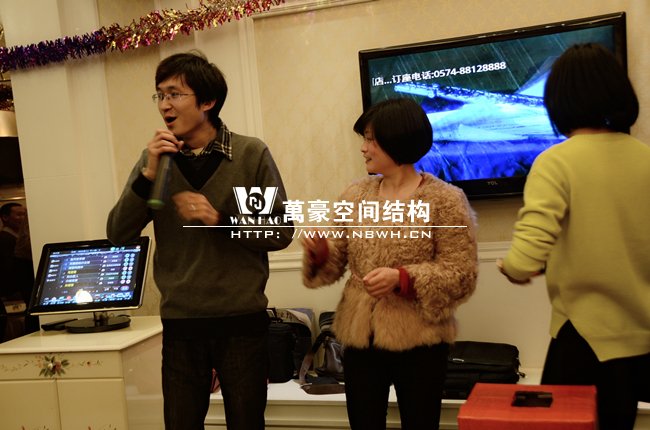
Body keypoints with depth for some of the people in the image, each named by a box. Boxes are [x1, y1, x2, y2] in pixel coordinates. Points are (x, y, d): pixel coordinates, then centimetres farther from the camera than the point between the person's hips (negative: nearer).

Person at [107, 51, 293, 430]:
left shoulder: (251, 153, -6)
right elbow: (119, 235, -3)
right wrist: (147, 175, -16)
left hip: (242, 319, -2)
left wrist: (221, 220, -18)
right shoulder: (155, 158, 3)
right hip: (179, 321, 2)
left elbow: (281, 232, -5)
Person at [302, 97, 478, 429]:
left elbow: (462, 275, -11)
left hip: (418, 342, -3)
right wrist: (319, 251, -15)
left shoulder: (445, 199, -9)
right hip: (359, 338, 4)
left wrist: (402, 279, -23)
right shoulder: (355, 196, 4)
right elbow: (336, 262, 7)